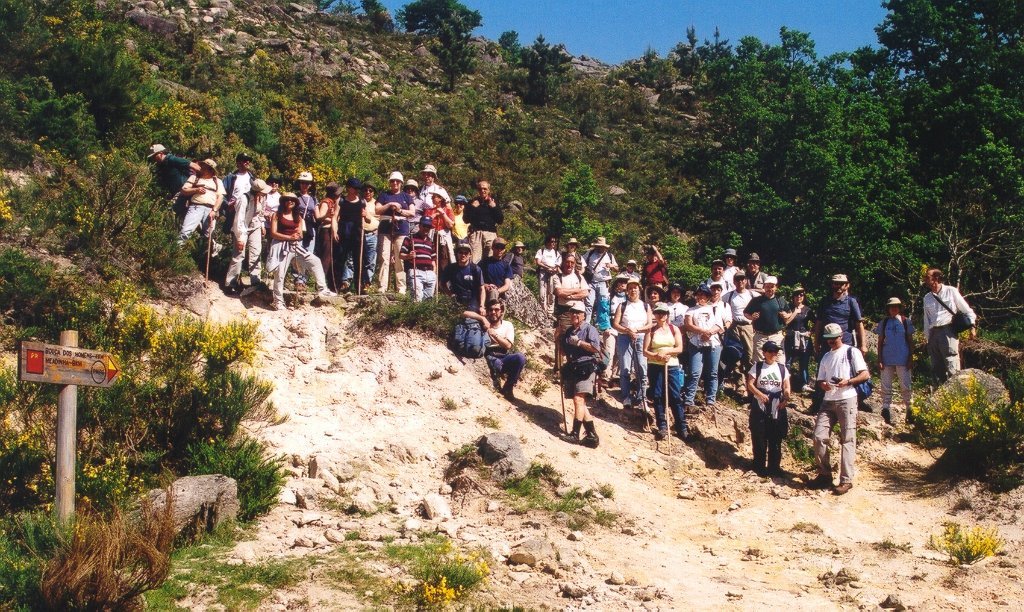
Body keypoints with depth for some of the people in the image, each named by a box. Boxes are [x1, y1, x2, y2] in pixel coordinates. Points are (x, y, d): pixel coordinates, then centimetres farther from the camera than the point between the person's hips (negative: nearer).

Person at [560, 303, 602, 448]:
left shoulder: (589, 329, -1)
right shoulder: (568, 331, 20)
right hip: (571, 369, 8)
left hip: (585, 368, -8)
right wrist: (559, 338, 11)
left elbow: (595, 348, -13)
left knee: (579, 399, -18)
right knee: (579, 402, 5)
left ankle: (575, 433, -16)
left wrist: (578, 342, -14)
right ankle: (592, 435, 8)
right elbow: (563, 352, 25)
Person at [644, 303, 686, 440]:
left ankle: (682, 428, 0)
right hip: (655, 366, 0)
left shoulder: (674, 329, 7)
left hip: (672, 366, 0)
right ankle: (662, 427, 8)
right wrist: (657, 356, -17)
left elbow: (679, 348, -1)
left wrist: (665, 351, -14)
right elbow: (645, 351, 0)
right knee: (658, 397, 1)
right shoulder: (651, 330, 5)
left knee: (676, 397, -4)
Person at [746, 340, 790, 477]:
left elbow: (786, 387, 6)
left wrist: (786, 399, -12)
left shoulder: (782, 368, 8)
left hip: (777, 408, 2)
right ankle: (760, 467, 11)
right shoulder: (757, 367, 1)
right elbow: (750, 384, -4)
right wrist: (760, 394, -20)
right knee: (759, 438, 1)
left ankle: (774, 467, 15)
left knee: (776, 439, 5)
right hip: (760, 406, -2)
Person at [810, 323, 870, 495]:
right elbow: (820, 380, 20)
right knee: (819, 437, -5)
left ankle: (846, 480, -7)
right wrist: (822, 385, -4)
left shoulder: (852, 352, 4)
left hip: (847, 399, -5)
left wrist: (848, 381, -18)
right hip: (828, 401, 5)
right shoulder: (826, 357, 21)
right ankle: (824, 475, 6)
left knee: (847, 440, -7)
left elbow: (865, 374, -2)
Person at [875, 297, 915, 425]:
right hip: (887, 360, 2)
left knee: (905, 386, 1)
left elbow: (910, 341, 6)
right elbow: (880, 342, 7)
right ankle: (886, 411, 6)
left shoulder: (905, 322, 3)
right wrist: (879, 360, 1)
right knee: (886, 388, 2)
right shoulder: (883, 323, 6)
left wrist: (911, 358, 0)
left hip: (902, 360, -1)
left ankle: (909, 410, 11)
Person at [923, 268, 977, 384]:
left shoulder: (951, 291, 4)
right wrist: (927, 338, 17)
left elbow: (967, 310, 6)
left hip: (948, 331, -5)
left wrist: (972, 326, -3)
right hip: (934, 334, 5)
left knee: (951, 366, -14)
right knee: (936, 368, 4)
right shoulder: (927, 297, 17)